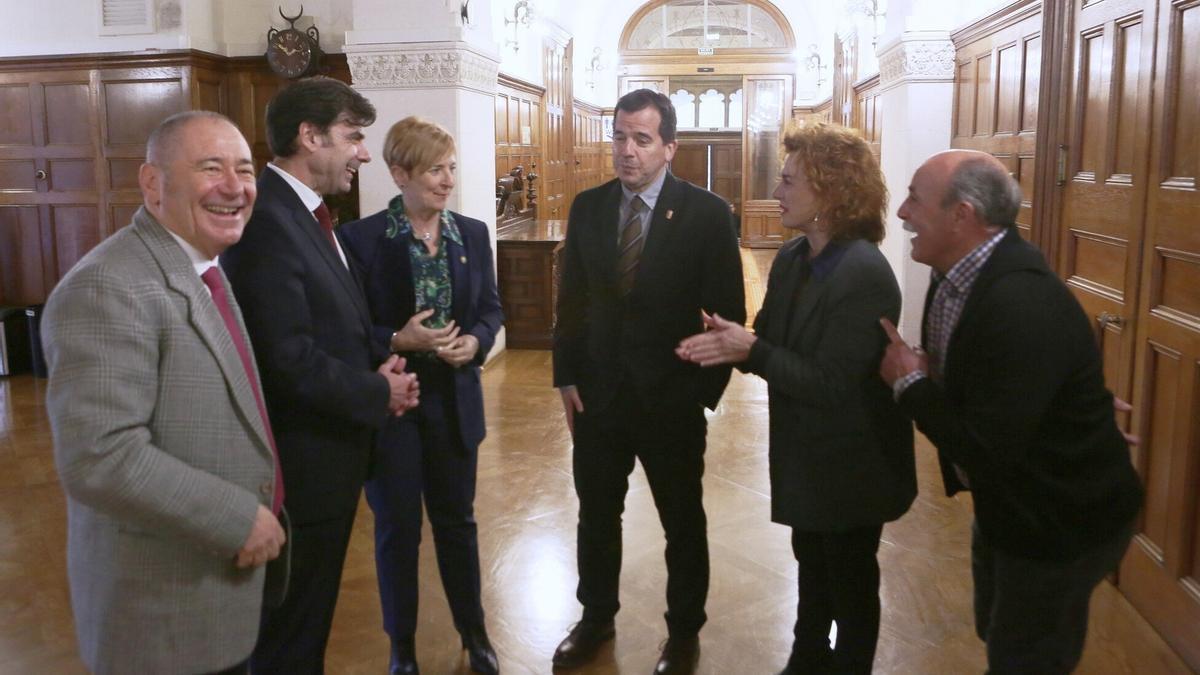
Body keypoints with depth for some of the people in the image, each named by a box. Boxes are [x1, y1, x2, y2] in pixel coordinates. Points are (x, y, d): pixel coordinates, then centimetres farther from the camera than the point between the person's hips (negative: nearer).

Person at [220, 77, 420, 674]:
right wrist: (378, 393, -14)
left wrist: (378, 366, -1)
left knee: (311, 613, 24)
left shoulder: (306, 213, 10)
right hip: (303, 463, -10)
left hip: (331, 452, 10)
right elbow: (289, 360, -28)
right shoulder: (266, 219, -23)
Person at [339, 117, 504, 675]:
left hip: (454, 399, 3)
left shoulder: (472, 233, 2)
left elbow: (491, 309, 6)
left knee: (457, 519, 17)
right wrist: (399, 341, -25)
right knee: (397, 527, 11)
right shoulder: (361, 238, -10)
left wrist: (475, 342, -14)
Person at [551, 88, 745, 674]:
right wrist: (566, 377, 2)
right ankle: (596, 617, 39)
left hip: (672, 399, -3)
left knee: (682, 522, 14)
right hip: (597, 393, 3)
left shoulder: (705, 213, -10)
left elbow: (728, 313, -8)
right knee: (596, 515, 17)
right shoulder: (588, 207, 1)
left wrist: (707, 390, -10)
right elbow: (571, 299, 6)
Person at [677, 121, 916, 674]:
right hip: (804, 455, 8)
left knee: (851, 582, 14)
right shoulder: (790, 259, -1)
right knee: (812, 569, 26)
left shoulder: (865, 275, -27)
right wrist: (729, 342, -18)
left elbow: (829, 384, -27)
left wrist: (750, 350, -30)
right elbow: (772, 343, 3)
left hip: (851, 465, -8)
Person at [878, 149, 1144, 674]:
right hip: (1005, 502, 9)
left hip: (1062, 522, -9)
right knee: (997, 631, 27)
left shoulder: (1022, 306, -35)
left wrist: (909, 384, -21)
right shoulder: (960, 273, -5)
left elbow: (987, 449, -32)